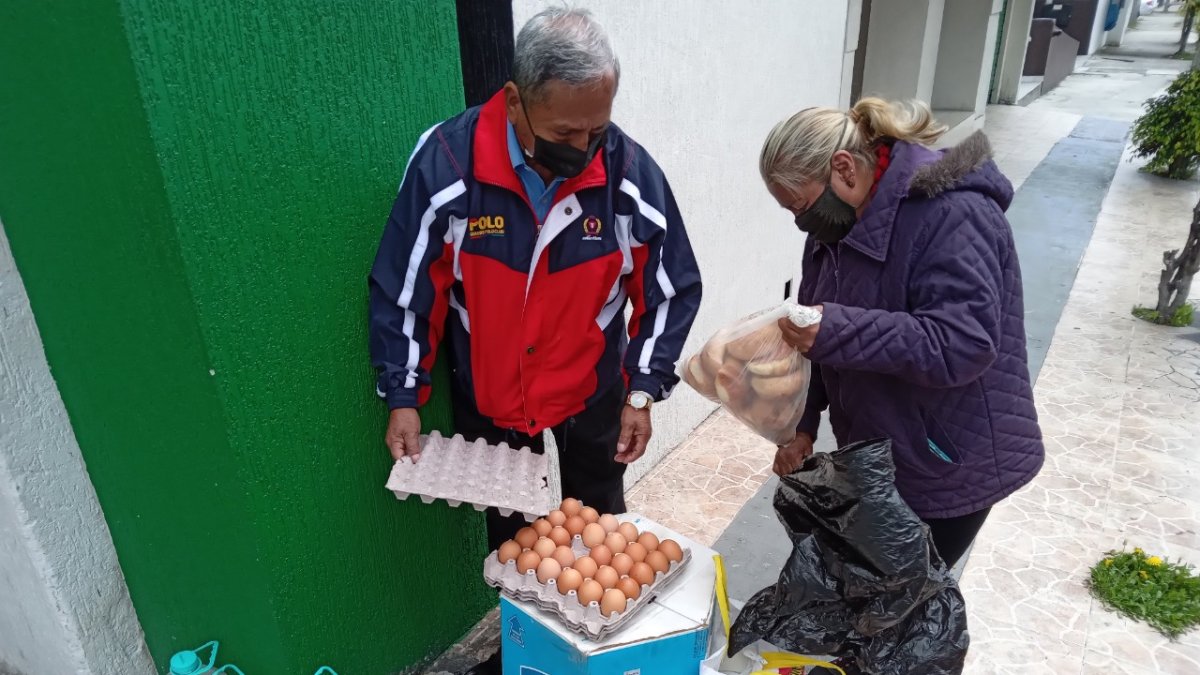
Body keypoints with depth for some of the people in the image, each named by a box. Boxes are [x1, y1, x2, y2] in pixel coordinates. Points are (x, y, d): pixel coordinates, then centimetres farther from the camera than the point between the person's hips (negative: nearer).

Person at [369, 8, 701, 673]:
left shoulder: (631, 172, -20)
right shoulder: (446, 161, -23)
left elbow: (673, 290, -6)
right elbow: (402, 287, -11)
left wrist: (642, 393, -8)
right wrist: (403, 397, -8)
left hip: (592, 398, 1)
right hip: (486, 400, 0)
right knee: (508, 535, 22)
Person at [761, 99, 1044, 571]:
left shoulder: (950, 213, -23)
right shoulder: (841, 223, 2)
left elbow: (964, 343, -31)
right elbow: (815, 336, 8)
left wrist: (836, 331, -38)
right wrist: (802, 425, -1)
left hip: (948, 466, -7)